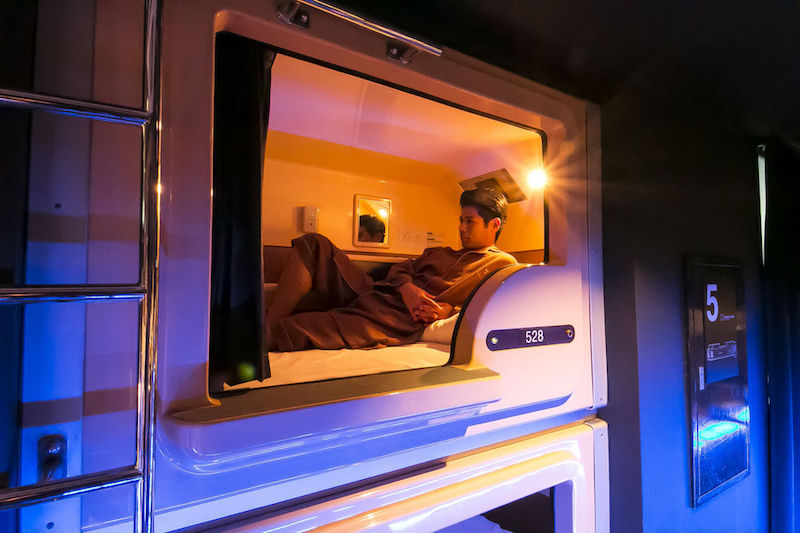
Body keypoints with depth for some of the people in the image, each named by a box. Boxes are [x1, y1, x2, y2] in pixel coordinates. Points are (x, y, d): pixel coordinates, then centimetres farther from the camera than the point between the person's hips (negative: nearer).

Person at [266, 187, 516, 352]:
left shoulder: (503, 264, 11)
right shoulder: (439, 252, 31)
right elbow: (400, 268, 20)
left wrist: (450, 311, -17)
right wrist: (405, 286, -5)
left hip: (403, 320, -8)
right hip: (376, 293, 8)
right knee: (314, 244, -7)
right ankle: (270, 322, -17)